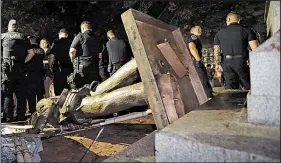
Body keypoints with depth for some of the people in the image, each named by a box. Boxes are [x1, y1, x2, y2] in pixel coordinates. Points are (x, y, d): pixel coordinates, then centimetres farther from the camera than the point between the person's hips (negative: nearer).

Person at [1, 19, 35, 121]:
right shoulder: (23, 38, 9)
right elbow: (31, 53, 4)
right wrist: (23, 62, 6)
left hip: (7, 68, -2)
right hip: (20, 68, 2)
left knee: (7, 94, 2)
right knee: (21, 94, 7)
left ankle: (8, 118, 2)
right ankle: (21, 116, 9)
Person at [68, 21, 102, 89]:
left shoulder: (80, 36, -1)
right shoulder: (97, 39, 14)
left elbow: (72, 51, -8)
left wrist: (73, 60, 8)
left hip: (81, 66, -5)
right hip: (94, 67, 5)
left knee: (78, 88, -1)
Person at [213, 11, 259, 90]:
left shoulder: (219, 33, 10)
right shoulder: (246, 30, 4)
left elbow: (216, 50, 8)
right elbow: (254, 48, -4)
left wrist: (217, 64, 13)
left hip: (226, 63, 2)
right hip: (241, 61, -2)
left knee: (230, 88, 4)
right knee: (248, 87, 9)